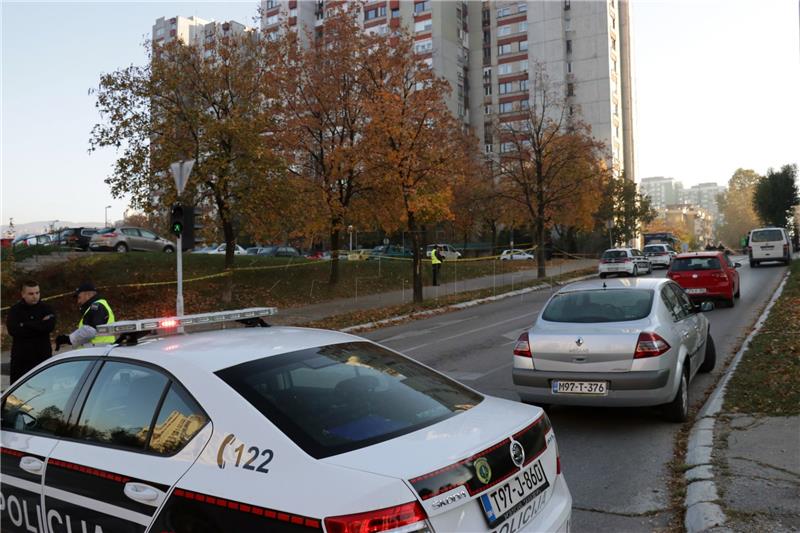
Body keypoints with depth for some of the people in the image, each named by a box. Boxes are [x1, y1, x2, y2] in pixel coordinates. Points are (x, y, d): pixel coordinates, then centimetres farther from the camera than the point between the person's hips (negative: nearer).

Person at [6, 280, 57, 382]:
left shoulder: (46, 308, 4)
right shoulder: (15, 310, 5)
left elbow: (50, 326, -15)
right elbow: (12, 330, -12)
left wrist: (25, 325, -11)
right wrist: (40, 324, -12)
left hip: (43, 356, -1)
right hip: (21, 358, 1)